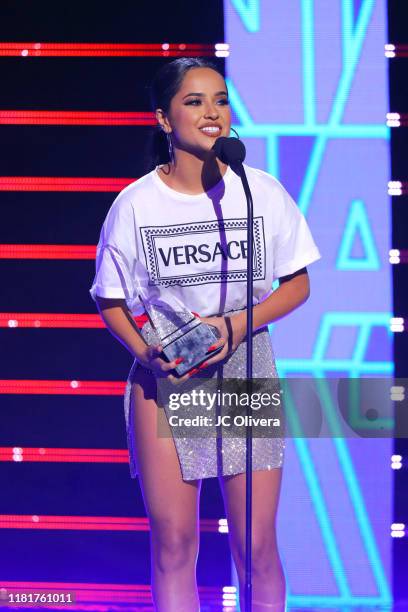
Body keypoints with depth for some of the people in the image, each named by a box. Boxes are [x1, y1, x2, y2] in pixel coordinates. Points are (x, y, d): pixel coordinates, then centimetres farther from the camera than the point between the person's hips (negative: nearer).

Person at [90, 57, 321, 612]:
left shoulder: (263, 191, -3)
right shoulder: (135, 204, -4)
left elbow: (297, 285, 5)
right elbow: (110, 301, 5)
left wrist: (238, 324, -12)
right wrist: (146, 352, -13)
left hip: (245, 371, 0)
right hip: (164, 379, 0)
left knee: (257, 544, 0)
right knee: (172, 540, 0)